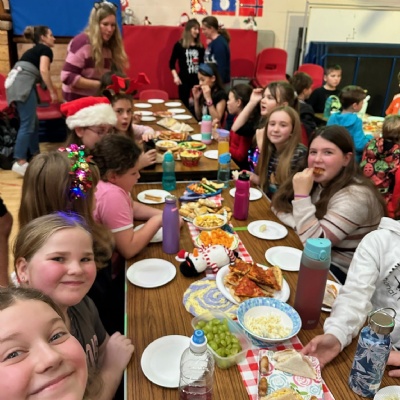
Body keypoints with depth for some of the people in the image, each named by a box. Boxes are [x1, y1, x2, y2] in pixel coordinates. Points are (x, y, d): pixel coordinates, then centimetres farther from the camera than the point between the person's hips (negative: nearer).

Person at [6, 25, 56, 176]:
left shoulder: (33, 50, 31)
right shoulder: (45, 49, 5)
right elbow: (43, 70, -11)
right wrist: (53, 92, -11)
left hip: (15, 83, 9)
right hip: (23, 83, -9)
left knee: (33, 123, 14)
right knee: (27, 124, -13)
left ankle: (35, 155, 20)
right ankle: (20, 162, -18)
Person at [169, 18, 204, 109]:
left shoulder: (200, 46, 9)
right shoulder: (179, 45, 0)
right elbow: (172, 63, 2)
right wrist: (175, 76, -7)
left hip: (198, 79, 2)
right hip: (184, 79, -2)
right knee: (184, 103, 3)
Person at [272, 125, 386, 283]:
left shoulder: (355, 196, -24)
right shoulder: (317, 181, 0)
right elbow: (280, 206, 1)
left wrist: (302, 195, -31)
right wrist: (303, 226, -18)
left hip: (338, 270, -7)